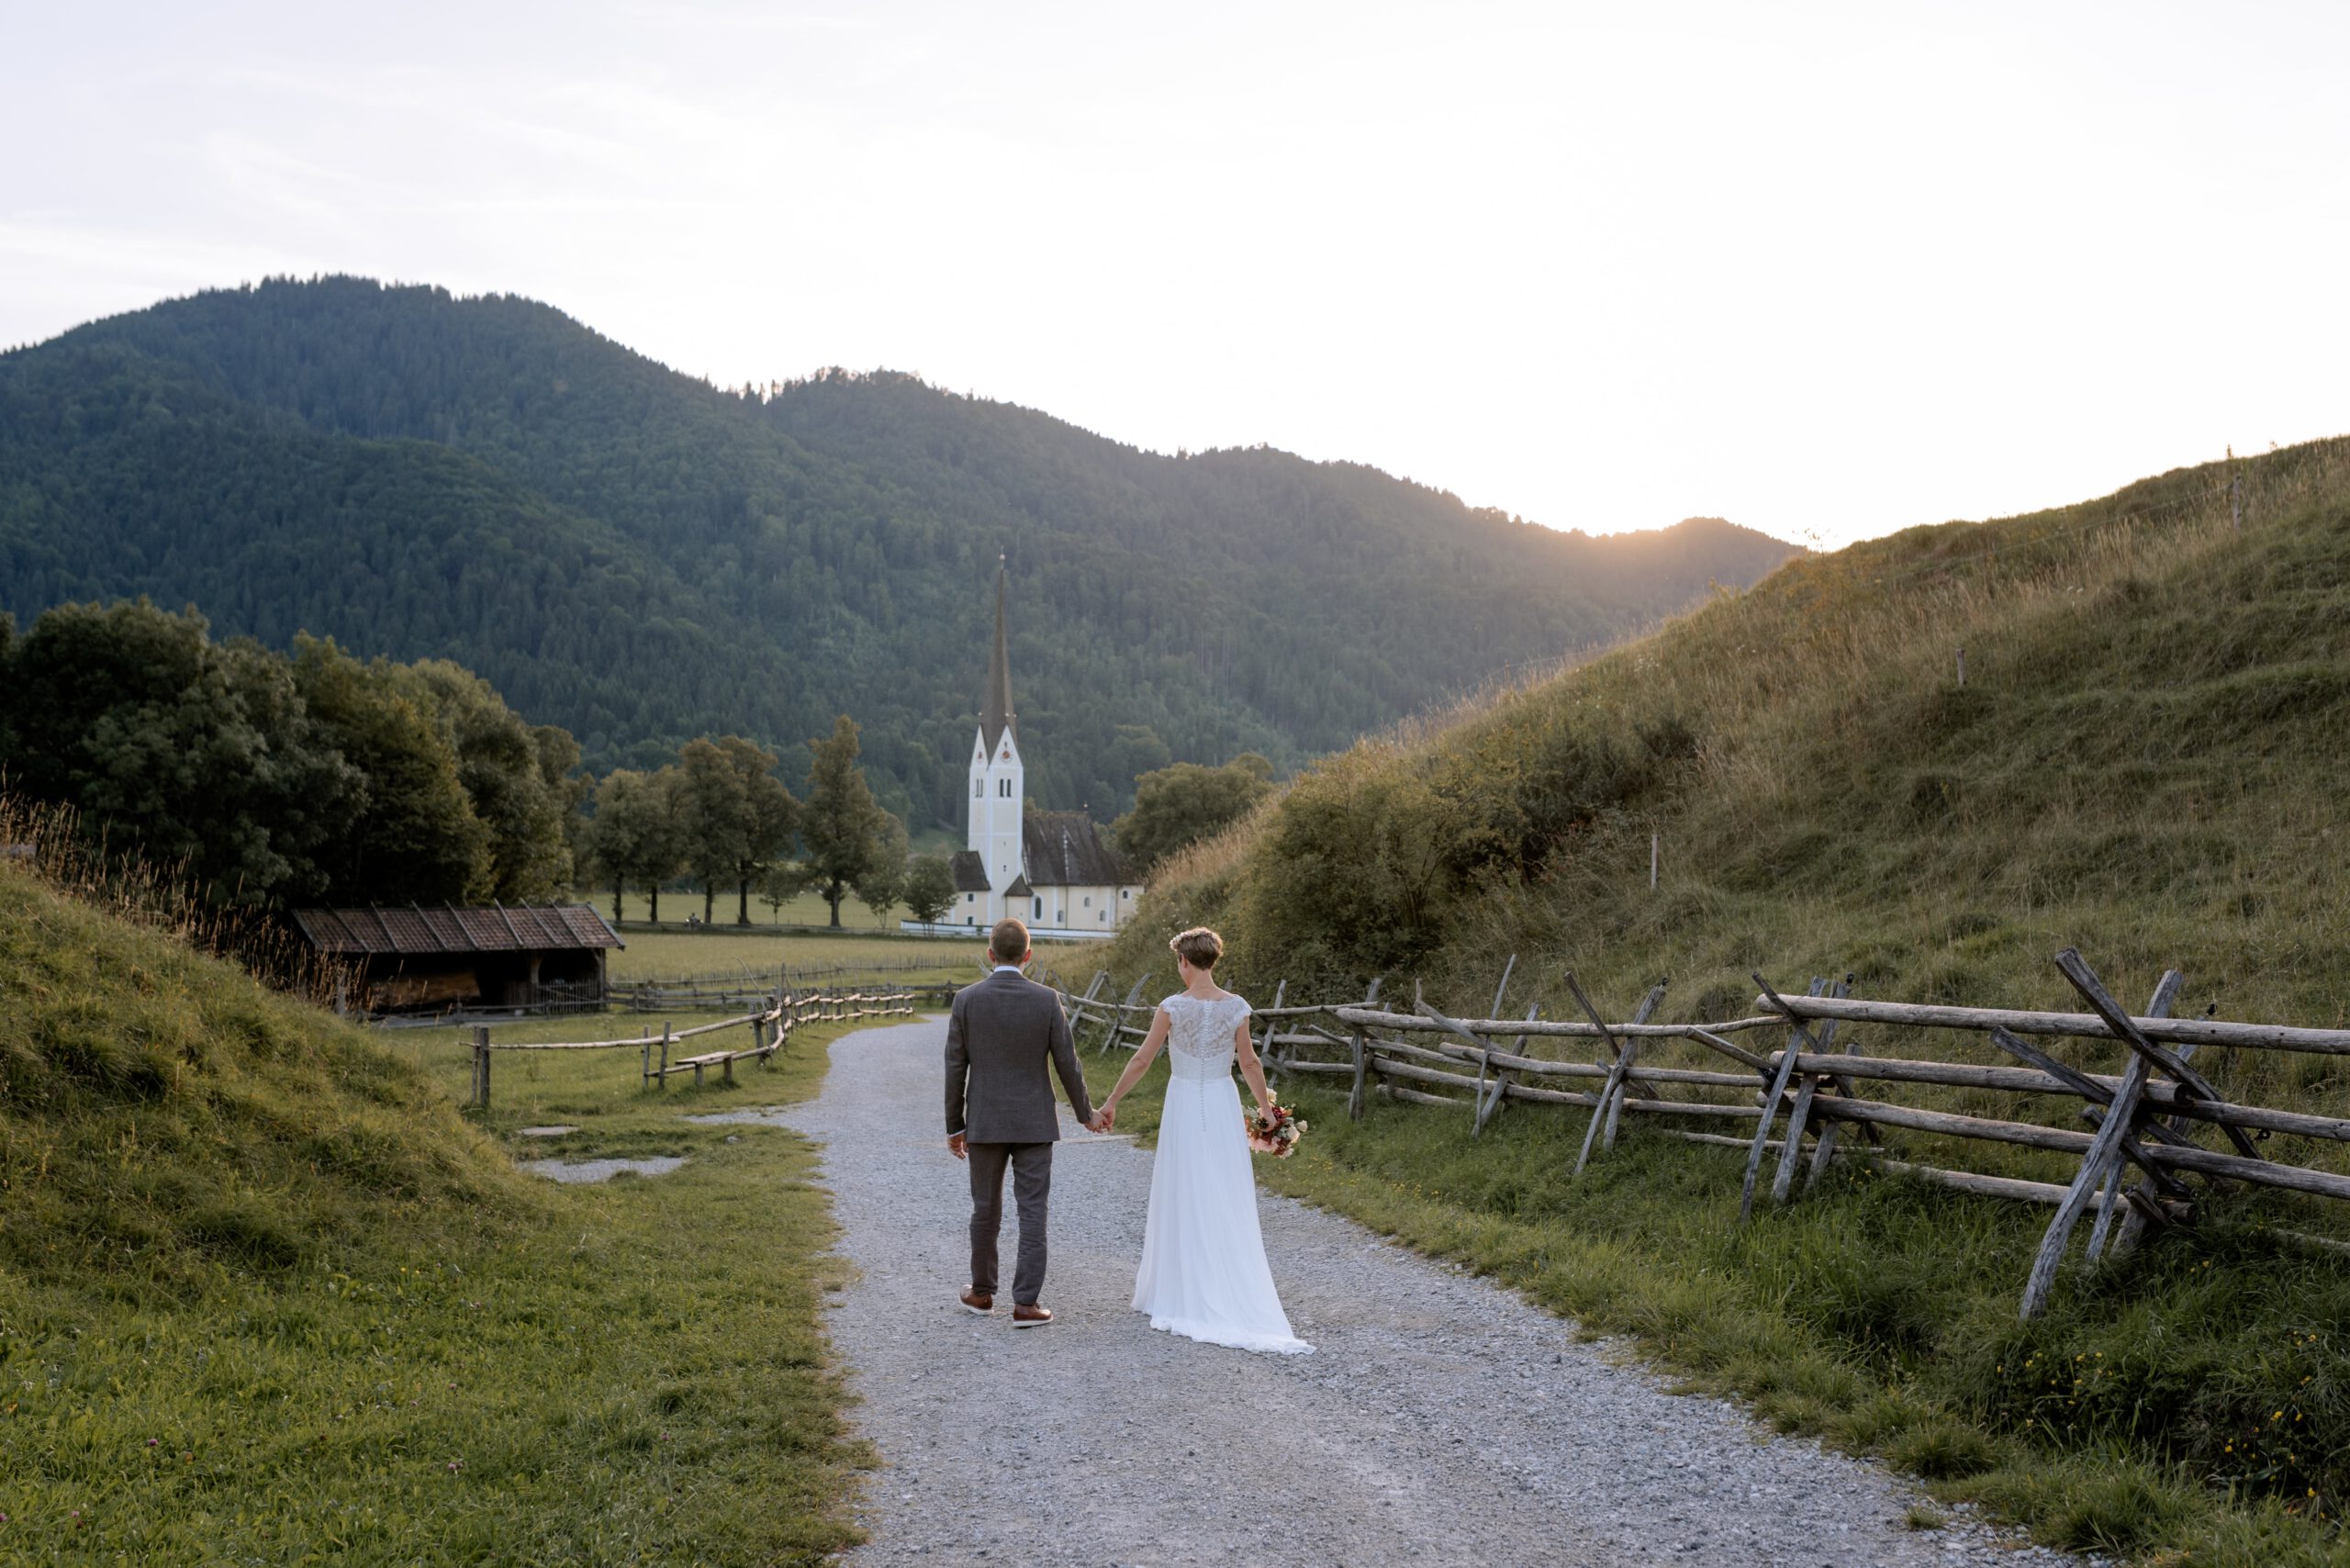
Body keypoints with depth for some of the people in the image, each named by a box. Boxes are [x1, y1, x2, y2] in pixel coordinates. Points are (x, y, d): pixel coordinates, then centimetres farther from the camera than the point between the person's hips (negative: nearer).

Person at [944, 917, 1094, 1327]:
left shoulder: (966, 999, -6)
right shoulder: (1046, 999, -8)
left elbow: (955, 1068, -3)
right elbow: (1067, 1063, -4)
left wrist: (954, 1126, 6)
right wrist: (1085, 1111, 12)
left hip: (985, 1123, 1)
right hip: (1034, 1123, -1)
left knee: (986, 1210, 15)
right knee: (1032, 1212, 2)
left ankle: (982, 1293, 27)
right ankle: (1026, 1304, -1)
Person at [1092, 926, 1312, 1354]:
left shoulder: (1173, 1007, -11)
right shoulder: (1236, 1007, -3)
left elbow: (1142, 1061, -6)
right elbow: (1250, 1065, 4)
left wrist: (1110, 1103, 3)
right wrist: (1268, 1108, 17)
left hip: (1184, 1107, -2)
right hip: (1223, 1107, 2)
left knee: (1184, 1202, 6)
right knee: (1228, 1204, 8)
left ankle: (1182, 1297, 12)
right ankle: (1231, 1297, 10)